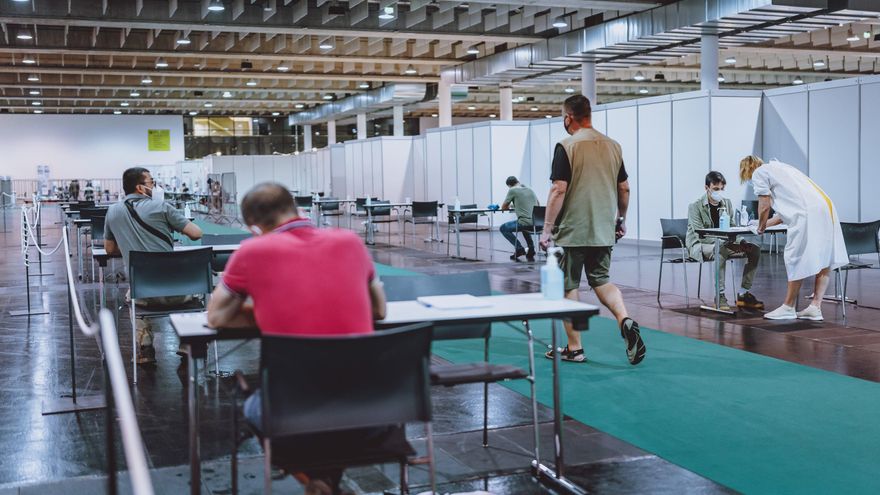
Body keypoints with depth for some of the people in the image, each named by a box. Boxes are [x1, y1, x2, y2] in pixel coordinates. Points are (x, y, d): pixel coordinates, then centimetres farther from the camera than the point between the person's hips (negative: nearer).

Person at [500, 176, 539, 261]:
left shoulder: (512, 190, 1)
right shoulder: (530, 190, 18)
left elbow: (503, 207, 7)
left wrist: (510, 206, 31)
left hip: (526, 223, -6)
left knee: (503, 228, 15)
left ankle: (519, 248, 6)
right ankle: (531, 250, 29)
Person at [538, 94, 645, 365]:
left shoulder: (566, 147, -11)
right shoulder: (613, 146, 8)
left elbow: (559, 190, -16)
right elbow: (624, 188, 12)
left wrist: (547, 229, -10)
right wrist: (621, 219, 25)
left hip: (572, 231, -6)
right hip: (604, 231, 6)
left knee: (568, 288, 6)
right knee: (601, 280, 16)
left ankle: (574, 349, 11)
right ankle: (626, 320, -9)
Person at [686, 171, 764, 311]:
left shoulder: (727, 203, 7)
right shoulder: (695, 206, -13)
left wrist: (738, 241, -17)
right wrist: (727, 244, -32)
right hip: (699, 246, -7)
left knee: (755, 249, -11)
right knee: (720, 250, -39)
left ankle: (743, 294, -8)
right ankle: (720, 296, -34)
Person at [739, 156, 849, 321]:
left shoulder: (758, 173, 9)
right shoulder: (779, 167, 33)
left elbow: (764, 206, 3)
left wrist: (761, 227, 20)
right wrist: (768, 223, 40)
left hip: (807, 213, -9)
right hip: (825, 206, 9)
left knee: (797, 261, 0)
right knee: (824, 260, 9)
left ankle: (788, 308, 9)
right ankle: (815, 307, 8)